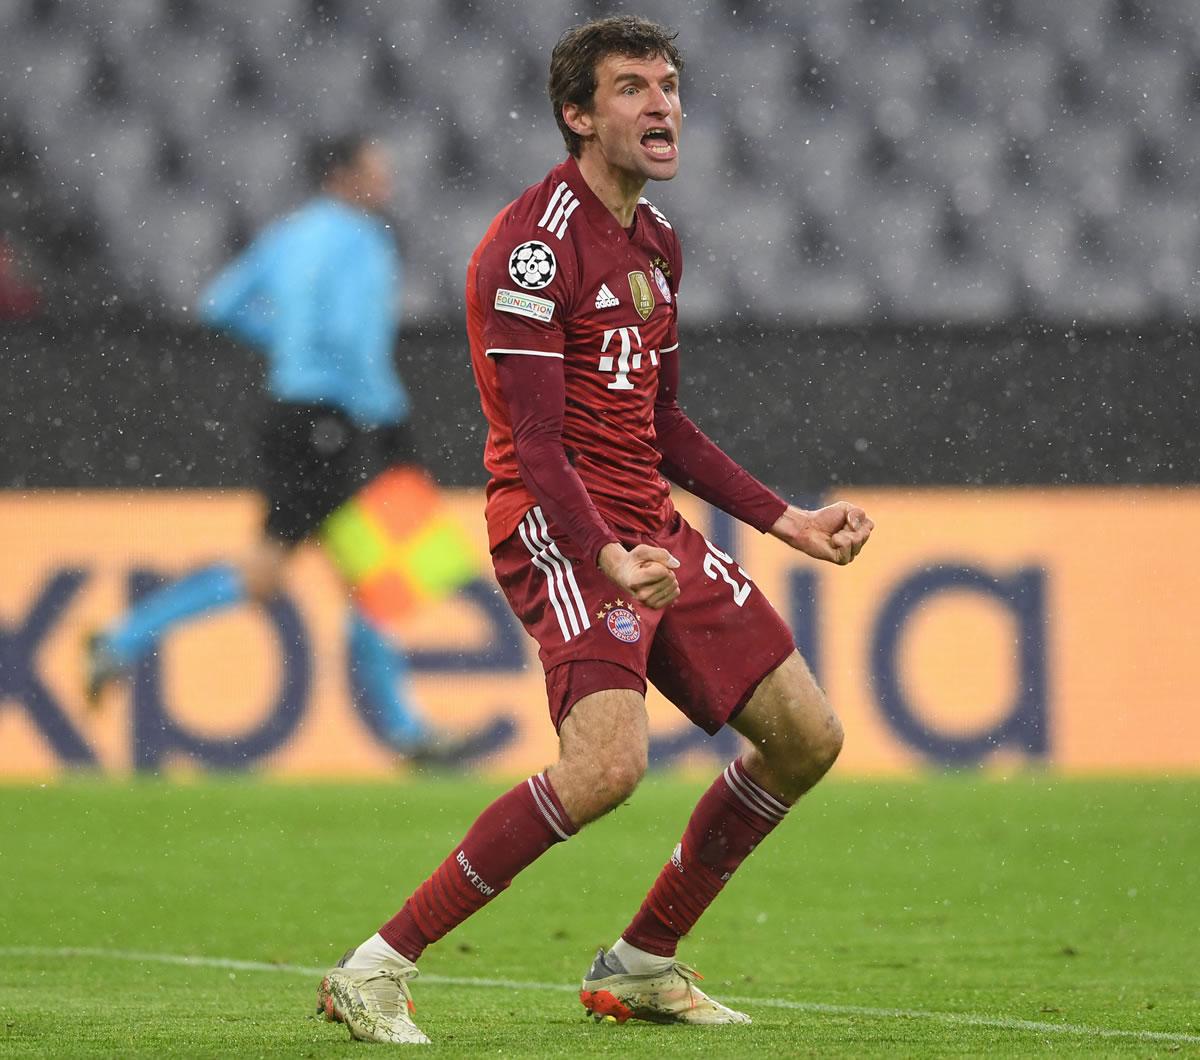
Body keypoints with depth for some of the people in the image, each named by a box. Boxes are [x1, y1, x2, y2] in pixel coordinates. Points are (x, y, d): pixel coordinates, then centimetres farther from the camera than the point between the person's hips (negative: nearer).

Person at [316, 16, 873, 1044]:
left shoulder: (655, 242, 15)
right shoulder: (535, 245, -14)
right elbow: (534, 443, -21)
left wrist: (787, 521, 20)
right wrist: (607, 559, -36)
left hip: (652, 526, 9)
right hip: (560, 531, -9)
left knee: (806, 737, 7)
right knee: (607, 761, -29)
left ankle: (640, 964, 20)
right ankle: (377, 972, -21)